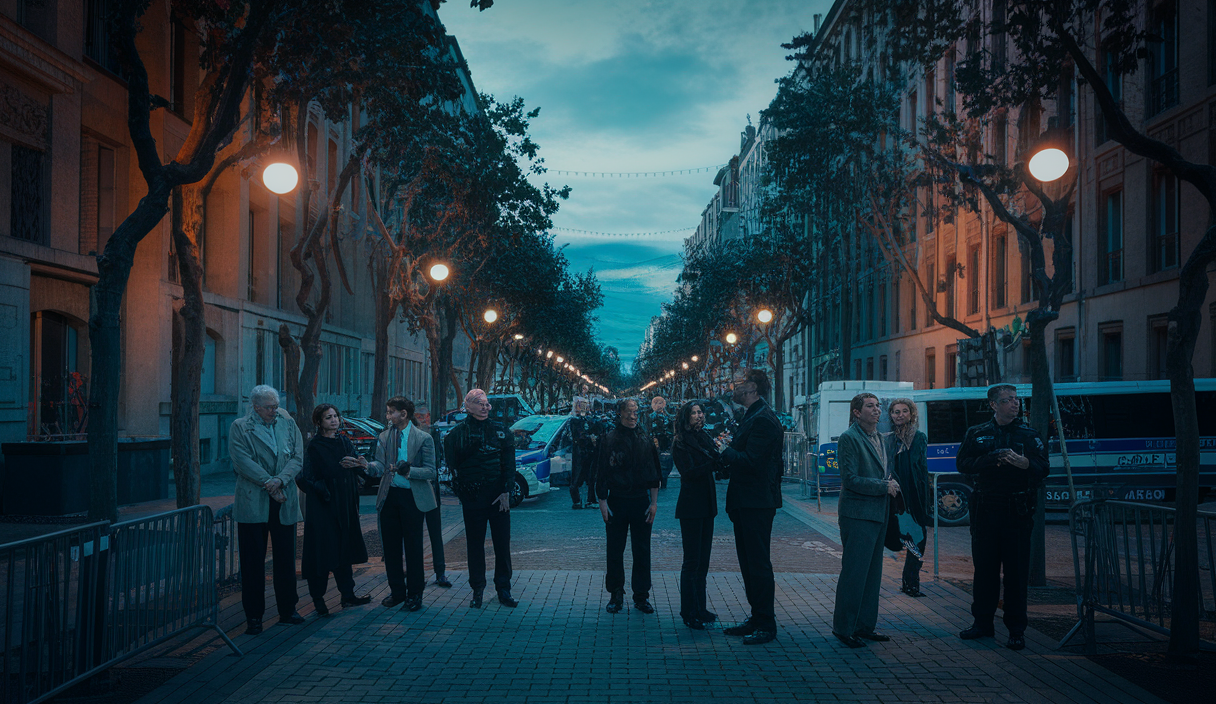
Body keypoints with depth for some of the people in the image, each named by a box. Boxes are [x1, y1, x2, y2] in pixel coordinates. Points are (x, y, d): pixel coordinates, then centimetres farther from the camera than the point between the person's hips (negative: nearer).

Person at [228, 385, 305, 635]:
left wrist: (280, 480, -15)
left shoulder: (288, 424, 10)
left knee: (286, 558, 8)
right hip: (252, 503, -3)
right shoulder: (239, 428, 1)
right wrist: (268, 483, -16)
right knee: (252, 561, 2)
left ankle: (288, 610, 20)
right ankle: (254, 616, 10)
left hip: (284, 503, 3)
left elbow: (297, 458, 2)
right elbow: (243, 461, -10)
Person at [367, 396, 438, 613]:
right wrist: (366, 465, -21)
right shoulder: (384, 436, 8)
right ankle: (397, 591, 24)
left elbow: (430, 471, -8)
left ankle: (414, 594, 14)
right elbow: (380, 465, 0)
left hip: (412, 497, -4)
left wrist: (410, 470, -24)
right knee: (391, 546, 10)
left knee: (413, 546, 1)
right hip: (389, 497, 4)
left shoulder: (423, 438, -5)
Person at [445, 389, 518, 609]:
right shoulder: (458, 433, 1)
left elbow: (509, 464, 2)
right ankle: (477, 590, 16)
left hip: (499, 497, 1)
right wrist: (462, 491, -6)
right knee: (475, 544, 6)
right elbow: (453, 465, 2)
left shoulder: (500, 430, 5)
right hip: (472, 498, -1)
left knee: (502, 543, 3)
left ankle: (503, 590, 14)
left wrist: (505, 492, -7)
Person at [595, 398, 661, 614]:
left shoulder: (645, 440, 6)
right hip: (617, 501, -1)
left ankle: (641, 596, 13)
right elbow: (601, 473, 0)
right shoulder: (610, 439, -1)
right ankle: (616, 595, 15)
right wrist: (603, 501, -5)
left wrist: (654, 502, 3)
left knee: (642, 551, 4)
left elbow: (653, 473, 8)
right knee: (615, 551, 4)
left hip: (641, 501, 2)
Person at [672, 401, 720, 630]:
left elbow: (717, 464, 4)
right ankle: (689, 612, 2)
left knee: (703, 559, 11)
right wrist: (714, 462, -27)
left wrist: (722, 460, -17)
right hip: (691, 507, -7)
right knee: (692, 561, -4)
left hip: (707, 506, 7)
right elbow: (690, 471, -19)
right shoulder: (680, 444, -8)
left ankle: (699, 608, 19)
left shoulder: (705, 438, 12)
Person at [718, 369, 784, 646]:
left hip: (757, 504, -11)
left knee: (758, 563, -4)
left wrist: (727, 451, -11)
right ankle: (756, 618, 25)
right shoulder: (751, 417, 16)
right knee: (749, 563, 16)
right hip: (745, 502, 11)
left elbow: (752, 462, -25)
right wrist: (729, 450, 2)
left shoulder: (763, 420, -17)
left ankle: (767, 625, 3)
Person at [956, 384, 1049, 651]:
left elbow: (1043, 469, -2)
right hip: (984, 510, 2)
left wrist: (1024, 463, -24)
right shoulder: (977, 434, 10)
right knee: (984, 567, 8)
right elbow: (963, 463, 1)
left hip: (1017, 511, -2)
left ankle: (1016, 630, 5)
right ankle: (982, 622, 20)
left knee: (1016, 571, -2)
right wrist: (992, 460, -13)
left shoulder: (1029, 435, 7)